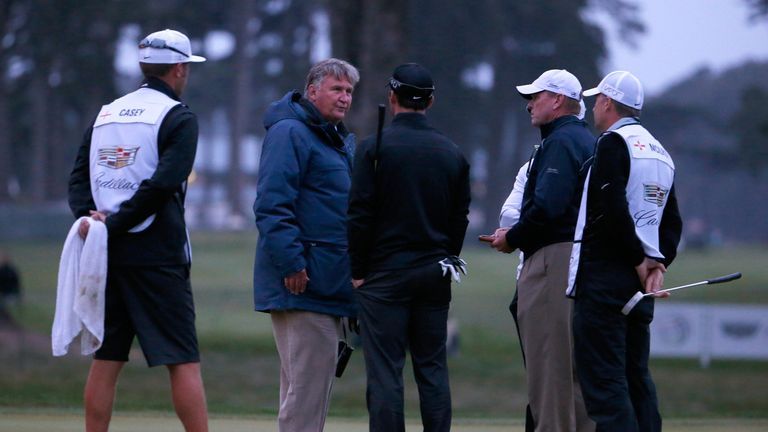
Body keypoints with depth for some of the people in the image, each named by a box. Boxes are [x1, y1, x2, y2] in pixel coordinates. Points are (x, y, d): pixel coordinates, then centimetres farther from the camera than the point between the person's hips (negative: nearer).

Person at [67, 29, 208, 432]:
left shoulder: (106, 114, 16)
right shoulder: (179, 118, -4)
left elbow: (79, 179, 7)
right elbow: (162, 185, -16)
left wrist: (91, 218, -7)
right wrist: (114, 226, -14)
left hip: (107, 257, 6)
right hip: (157, 255, -6)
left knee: (105, 359, 8)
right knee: (183, 360, -5)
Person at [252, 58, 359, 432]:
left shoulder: (343, 141, 22)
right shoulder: (290, 133, -9)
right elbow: (271, 204, -18)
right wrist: (291, 263, -24)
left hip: (330, 285, 10)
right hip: (303, 286, -10)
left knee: (314, 383, 13)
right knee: (307, 382, -12)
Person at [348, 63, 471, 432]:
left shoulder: (375, 148, -6)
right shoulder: (452, 153, 8)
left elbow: (360, 214, -8)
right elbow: (460, 217, 11)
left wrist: (358, 272, -2)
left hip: (384, 276, -4)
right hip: (435, 276, 4)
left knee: (384, 373, -4)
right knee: (433, 370, 7)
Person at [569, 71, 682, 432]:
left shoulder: (613, 143, -9)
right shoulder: (660, 152, 18)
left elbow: (613, 211, -19)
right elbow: (672, 222, 16)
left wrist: (640, 261, -11)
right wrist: (658, 263, 4)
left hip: (604, 278, -8)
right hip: (639, 282, 8)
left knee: (602, 379, -9)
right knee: (636, 377, 12)